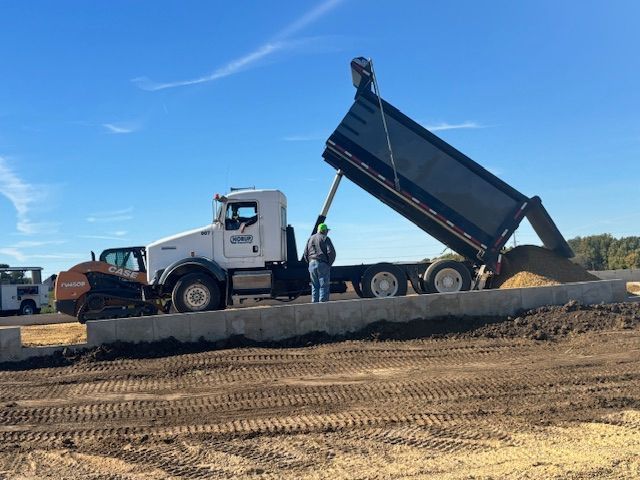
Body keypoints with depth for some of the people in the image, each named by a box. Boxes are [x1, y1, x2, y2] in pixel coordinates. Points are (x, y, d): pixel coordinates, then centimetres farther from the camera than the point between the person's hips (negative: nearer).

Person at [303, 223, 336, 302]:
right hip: (322, 264, -5)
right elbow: (331, 252, -11)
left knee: (314, 286, 10)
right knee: (324, 286, -2)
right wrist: (329, 263, -1)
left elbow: (306, 253, 15)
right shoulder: (325, 238, -2)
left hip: (312, 264, 5)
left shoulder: (310, 238, 16)